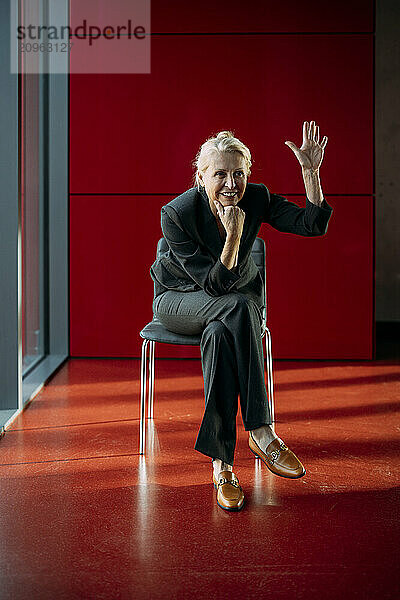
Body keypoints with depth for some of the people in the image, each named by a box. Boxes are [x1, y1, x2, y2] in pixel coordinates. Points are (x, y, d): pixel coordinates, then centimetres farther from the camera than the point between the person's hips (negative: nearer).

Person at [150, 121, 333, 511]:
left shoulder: (256, 198, -14)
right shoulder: (175, 214, -25)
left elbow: (313, 224, -19)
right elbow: (215, 284, -28)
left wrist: (310, 171, -28)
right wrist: (234, 234, -40)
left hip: (238, 300, 3)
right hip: (180, 300, -2)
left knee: (220, 336, -35)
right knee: (237, 308, -36)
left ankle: (221, 461, -31)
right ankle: (260, 432, -34)